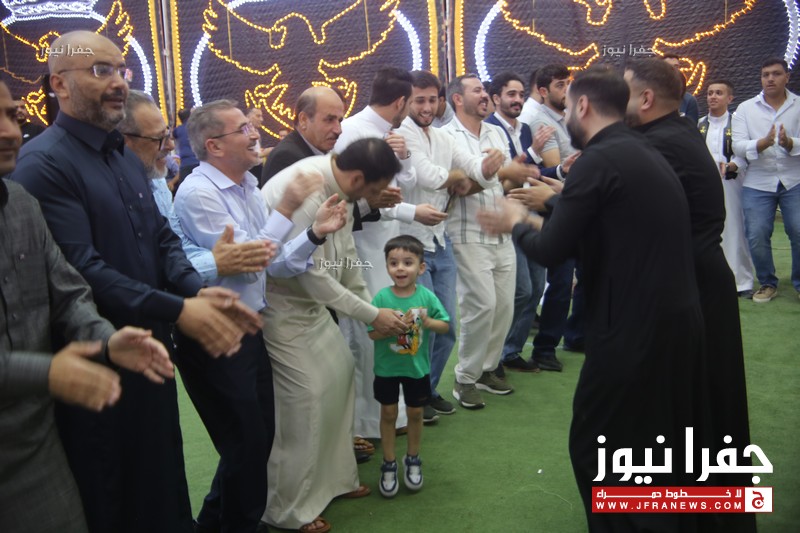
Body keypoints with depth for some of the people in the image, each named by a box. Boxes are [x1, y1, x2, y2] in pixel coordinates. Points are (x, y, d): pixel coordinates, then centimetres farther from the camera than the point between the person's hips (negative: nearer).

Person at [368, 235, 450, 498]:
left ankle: (413, 460, 35)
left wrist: (427, 322, -24)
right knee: (388, 414, 11)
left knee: (415, 413, 14)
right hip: (387, 368, -1)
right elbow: (372, 333, -16)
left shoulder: (427, 296, -12)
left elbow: (445, 326, -6)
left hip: (417, 367, 1)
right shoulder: (382, 297, -15)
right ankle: (389, 465, 27)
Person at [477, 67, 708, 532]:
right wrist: (537, 222, 21)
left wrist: (518, 223, 5)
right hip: (679, 321, 9)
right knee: (662, 444, 23)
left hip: (635, 329, -9)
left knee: (597, 447, 7)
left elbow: (551, 251, -15)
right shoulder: (646, 154, 14)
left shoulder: (598, 160, -14)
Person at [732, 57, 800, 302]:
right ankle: (767, 283, 19)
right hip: (758, 183, 1)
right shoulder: (745, 109, 4)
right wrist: (762, 143, -24)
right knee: (757, 236, 0)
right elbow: (738, 146, -7)